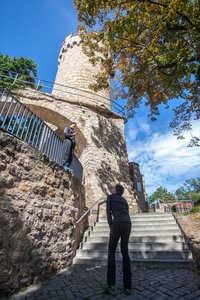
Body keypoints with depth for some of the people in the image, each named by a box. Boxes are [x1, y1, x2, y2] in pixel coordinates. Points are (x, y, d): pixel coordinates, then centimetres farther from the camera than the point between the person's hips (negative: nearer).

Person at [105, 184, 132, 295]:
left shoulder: (110, 197, 12)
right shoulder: (124, 200, 27)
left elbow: (108, 212, 3)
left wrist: (111, 227, 7)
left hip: (117, 223, -5)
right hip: (128, 224, 5)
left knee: (111, 251, 9)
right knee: (125, 251, 13)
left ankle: (110, 283, 2)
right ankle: (127, 286, 11)